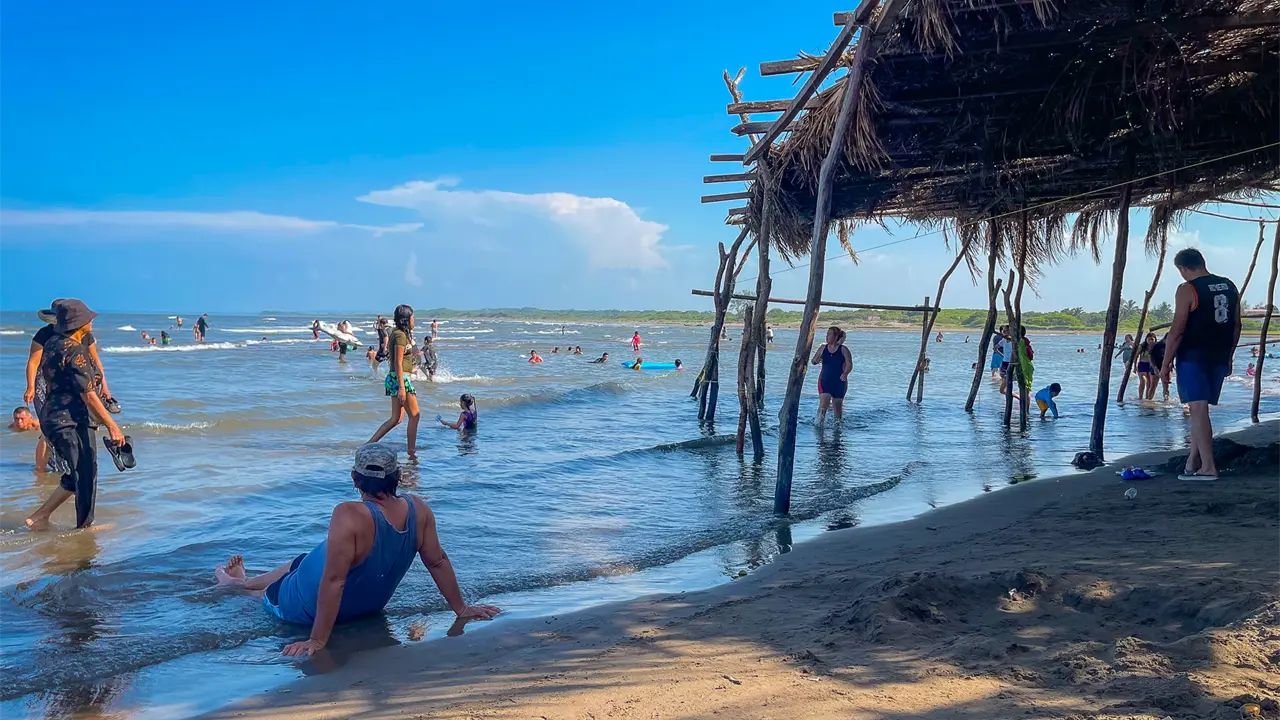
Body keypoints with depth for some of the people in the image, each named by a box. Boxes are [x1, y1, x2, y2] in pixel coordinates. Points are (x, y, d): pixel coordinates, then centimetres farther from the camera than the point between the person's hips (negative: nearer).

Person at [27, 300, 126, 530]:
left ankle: (40, 517, 18)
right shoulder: (75, 351, -17)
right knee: (85, 474, 2)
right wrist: (112, 426, -20)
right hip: (71, 420, -10)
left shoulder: (52, 344, 10)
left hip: (52, 416, 10)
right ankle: (84, 526, 11)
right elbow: (89, 396, -20)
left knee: (79, 474, 18)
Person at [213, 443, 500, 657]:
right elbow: (438, 562, -11)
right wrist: (461, 609, 0)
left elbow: (333, 581, -36)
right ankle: (244, 581, 55)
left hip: (312, 611, -6)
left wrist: (317, 641, -29)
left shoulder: (350, 516, -37)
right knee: (302, 562, 30)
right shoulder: (419, 509, -19)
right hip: (370, 606, 6)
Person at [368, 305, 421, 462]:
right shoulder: (401, 336, -14)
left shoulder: (396, 333, 15)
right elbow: (398, 363, -19)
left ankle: (370, 443, 8)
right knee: (414, 415, 0)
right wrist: (402, 387, -22)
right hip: (400, 378, -10)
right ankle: (412, 453, 5)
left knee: (396, 418, 11)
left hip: (394, 378, 10)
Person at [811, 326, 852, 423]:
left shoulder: (843, 350, -4)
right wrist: (816, 360, -15)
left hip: (839, 382, -1)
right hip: (825, 381, 1)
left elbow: (849, 365, -7)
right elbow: (813, 361, 9)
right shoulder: (823, 348, 4)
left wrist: (845, 373, -27)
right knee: (823, 404, -14)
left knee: (837, 406, 11)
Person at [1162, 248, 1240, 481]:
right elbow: (1236, 327, 15)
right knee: (1200, 410, 14)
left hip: (1193, 357, -7)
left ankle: (1208, 467, -11)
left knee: (1198, 409, -7)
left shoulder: (1187, 290, -10)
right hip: (1219, 358, 7)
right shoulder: (1230, 287, 11)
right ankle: (1192, 462, 17)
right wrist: (1228, 357, 23)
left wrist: (1166, 363, -8)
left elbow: (1177, 331, -14)